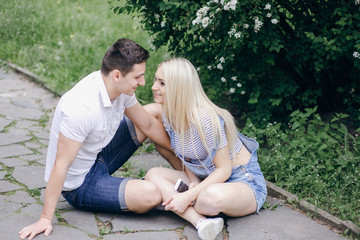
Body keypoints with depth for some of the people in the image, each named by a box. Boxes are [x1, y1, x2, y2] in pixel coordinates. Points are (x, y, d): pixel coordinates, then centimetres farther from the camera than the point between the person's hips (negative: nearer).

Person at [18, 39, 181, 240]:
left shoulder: (121, 87, -10)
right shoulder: (81, 108, -35)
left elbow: (148, 125, 4)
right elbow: (61, 165, -31)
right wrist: (46, 219, -27)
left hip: (98, 157, 9)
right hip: (79, 185, -8)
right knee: (150, 195, -30)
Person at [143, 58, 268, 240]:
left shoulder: (205, 119, -27)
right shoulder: (168, 115, -3)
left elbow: (224, 170, -21)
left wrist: (188, 196, -27)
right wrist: (193, 183, -12)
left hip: (244, 181, -8)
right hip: (206, 179, 8)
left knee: (212, 197, -42)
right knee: (153, 174, -12)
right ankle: (201, 221, -30)